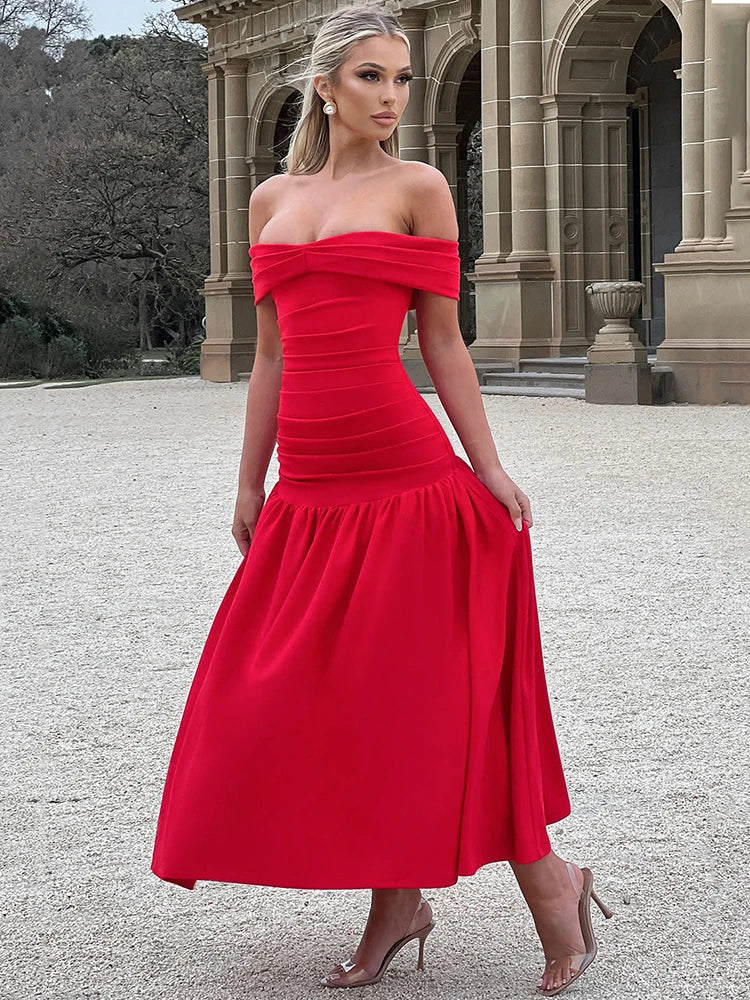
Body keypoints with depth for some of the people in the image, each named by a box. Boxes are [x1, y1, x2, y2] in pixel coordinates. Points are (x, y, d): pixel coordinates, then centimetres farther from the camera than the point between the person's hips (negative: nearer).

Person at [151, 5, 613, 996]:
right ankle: (397, 905, 19)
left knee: (427, 697, -3)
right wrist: (250, 485, 15)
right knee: (328, 698, 6)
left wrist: (489, 468, -4)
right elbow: (273, 353, 16)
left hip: (406, 472, -5)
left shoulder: (418, 188, 2)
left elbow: (442, 339, 1)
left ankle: (551, 887, 12)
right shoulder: (272, 200, 14)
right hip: (309, 489, 5)